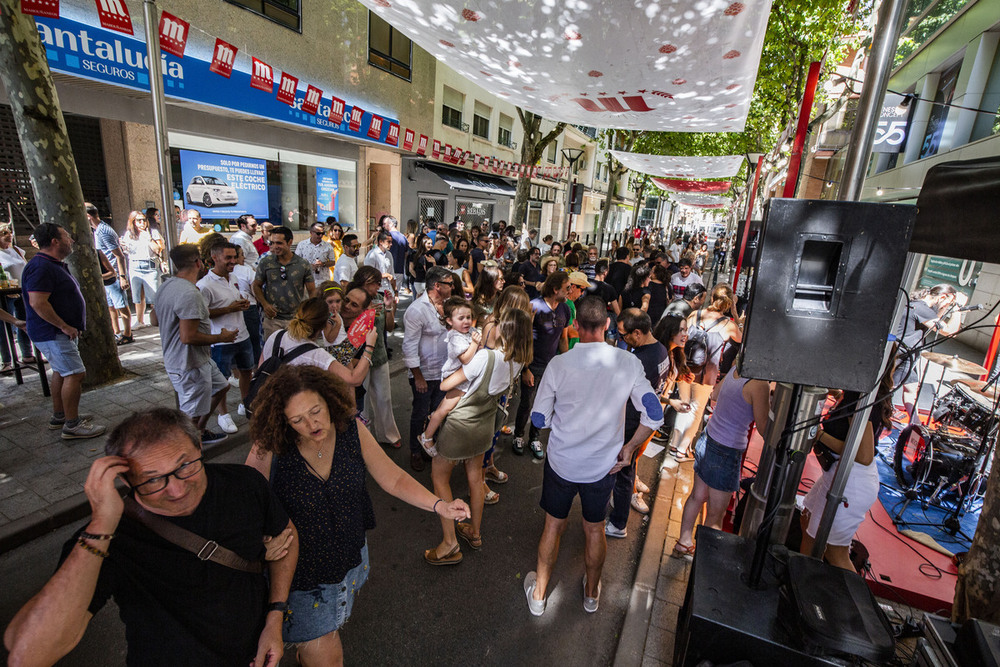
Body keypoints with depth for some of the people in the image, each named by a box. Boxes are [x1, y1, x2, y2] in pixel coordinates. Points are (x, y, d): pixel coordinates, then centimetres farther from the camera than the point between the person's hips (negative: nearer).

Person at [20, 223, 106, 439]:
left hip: (63, 331, 11)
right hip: (52, 334, -11)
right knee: (75, 374, -11)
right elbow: (38, 303, -28)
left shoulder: (55, 265, 15)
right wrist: (65, 326, -22)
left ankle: (59, 416, 29)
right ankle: (72, 425, -5)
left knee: (61, 372, 18)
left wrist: (69, 327, 18)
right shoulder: (40, 267, -20)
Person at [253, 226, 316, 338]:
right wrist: (265, 304, -7)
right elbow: (257, 285, 10)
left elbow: (312, 291, 3)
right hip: (272, 318, 1)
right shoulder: (265, 262, 1)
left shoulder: (303, 265, -2)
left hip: (297, 318, 0)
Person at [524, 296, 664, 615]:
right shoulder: (629, 363, -14)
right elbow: (654, 415, -12)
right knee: (595, 530, 23)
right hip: (603, 466, 1)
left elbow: (539, 419, -9)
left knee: (553, 526, 20)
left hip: (561, 463, -1)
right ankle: (592, 593, 47)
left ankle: (538, 594, 40)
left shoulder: (559, 364, -17)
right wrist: (628, 448, 0)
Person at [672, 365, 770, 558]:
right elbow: (764, 428, -14)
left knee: (697, 496, 22)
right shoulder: (760, 385, -23)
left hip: (706, 440, 8)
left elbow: (715, 394, 18)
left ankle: (684, 542, 37)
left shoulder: (737, 368, 0)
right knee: (716, 515, 9)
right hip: (726, 452, -8)